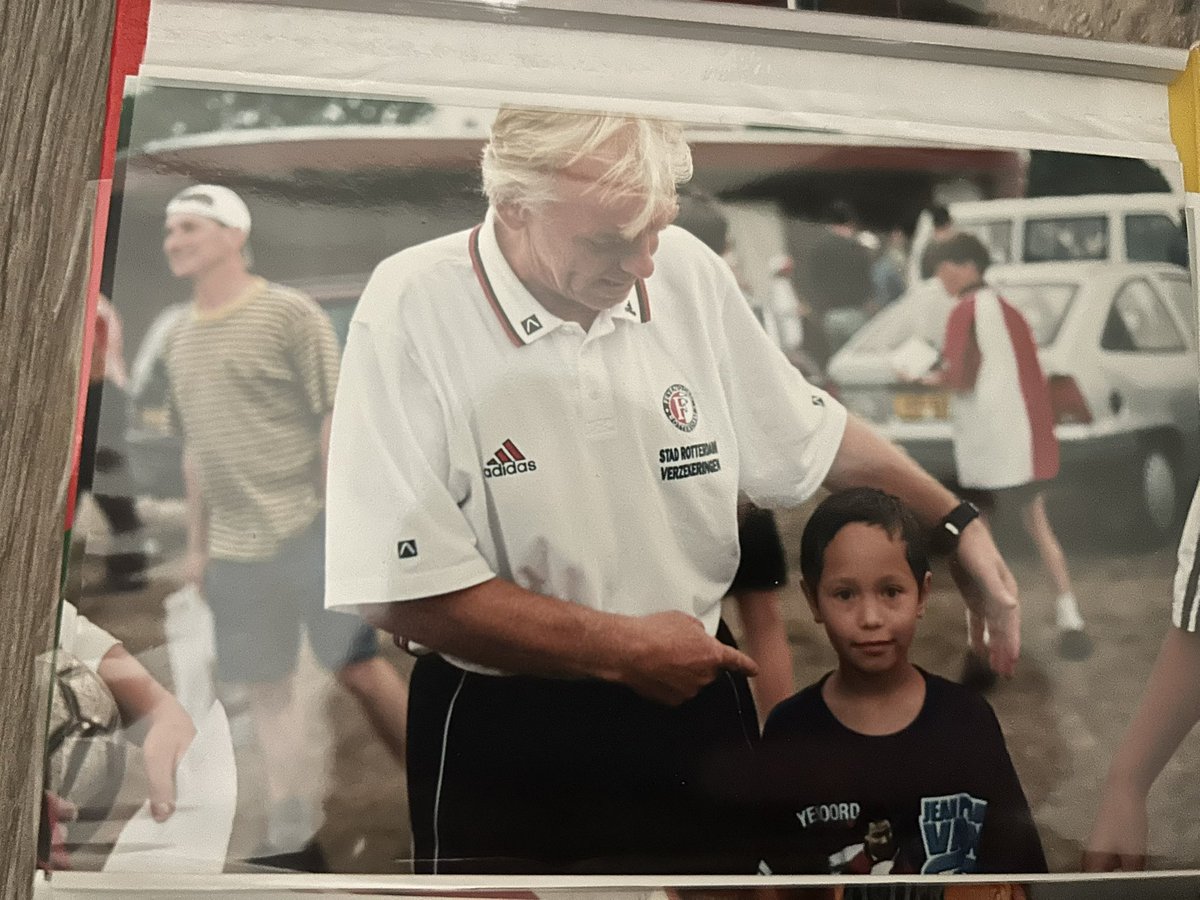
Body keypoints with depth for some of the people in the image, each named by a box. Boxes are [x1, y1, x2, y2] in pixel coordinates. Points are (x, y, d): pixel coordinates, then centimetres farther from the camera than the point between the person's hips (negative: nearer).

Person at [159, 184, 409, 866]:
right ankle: (290, 828, 20)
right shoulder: (180, 338, 14)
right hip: (234, 547, 6)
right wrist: (198, 544, 17)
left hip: (308, 530, -6)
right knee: (266, 684, 9)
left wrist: (341, 522, -15)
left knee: (359, 667, -2)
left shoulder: (291, 314, -6)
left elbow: (334, 423, -9)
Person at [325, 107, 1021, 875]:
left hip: (696, 707, 5)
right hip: (498, 737, -4)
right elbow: (400, 591, -21)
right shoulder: (411, 309, -19)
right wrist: (625, 649, -17)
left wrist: (957, 522, 8)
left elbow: (816, 438, 11)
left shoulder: (689, 272, -5)